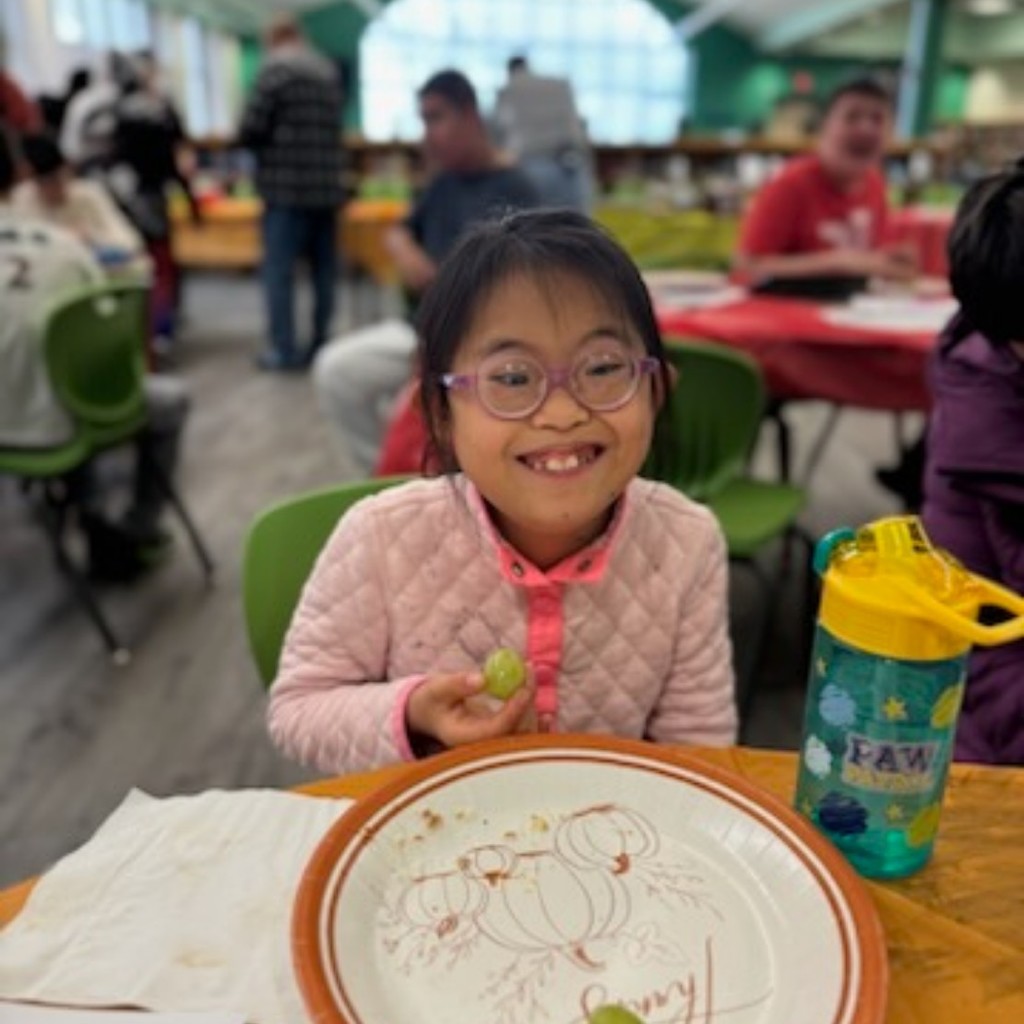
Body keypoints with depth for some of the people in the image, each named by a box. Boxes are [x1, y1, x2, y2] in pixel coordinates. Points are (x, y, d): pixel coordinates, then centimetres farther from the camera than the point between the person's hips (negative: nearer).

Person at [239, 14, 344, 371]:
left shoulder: (276, 69, -7)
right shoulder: (329, 71, 14)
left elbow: (250, 129, -10)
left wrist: (258, 143, 10)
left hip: (286, 186, -7)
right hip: (328, 186, 7)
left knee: (279, 270, -1)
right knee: (323, 269, 11)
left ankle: (284, 350, -1)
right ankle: (321, 344, 16)